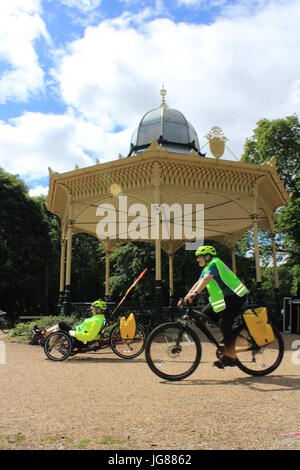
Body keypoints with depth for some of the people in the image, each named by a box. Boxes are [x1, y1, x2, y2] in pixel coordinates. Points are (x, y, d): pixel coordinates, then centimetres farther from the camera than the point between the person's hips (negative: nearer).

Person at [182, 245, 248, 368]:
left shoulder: (214, 263, -15)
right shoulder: (207, 268, 15)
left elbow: (206, 279, -32)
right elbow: (198, 283, 10)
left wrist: (194, 293, -44)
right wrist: (186, 297, -1)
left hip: (234, 296, -10)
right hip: (224, 298, 10)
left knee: (225, 324, -17)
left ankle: (230, 356, -10)